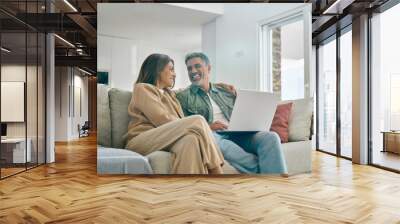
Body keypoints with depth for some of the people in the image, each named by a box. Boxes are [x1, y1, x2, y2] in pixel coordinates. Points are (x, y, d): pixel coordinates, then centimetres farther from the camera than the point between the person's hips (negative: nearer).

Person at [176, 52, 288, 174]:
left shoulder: (226, 90, 24)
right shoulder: (183, 97, 13)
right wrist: (206, 127, -15)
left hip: (236, 134, 4)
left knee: (270, 137, -23)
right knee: (211, 137, -39)